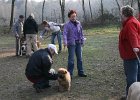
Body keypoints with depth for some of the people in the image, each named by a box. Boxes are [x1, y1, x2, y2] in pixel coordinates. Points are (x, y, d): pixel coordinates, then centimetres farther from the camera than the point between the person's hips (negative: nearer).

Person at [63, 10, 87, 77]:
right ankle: (69, 73, 5)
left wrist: (82, 41, 9)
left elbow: (81, 33, 14)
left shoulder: (78, 23, 9)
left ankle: (80, 72, 20)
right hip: (71, 44, -5)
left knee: (80, 58, 10)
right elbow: (65, 34, -17)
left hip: (78, 43, 5)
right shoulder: (67, 25, -6)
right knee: (71, 59, -4)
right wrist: (65, 42, -31)